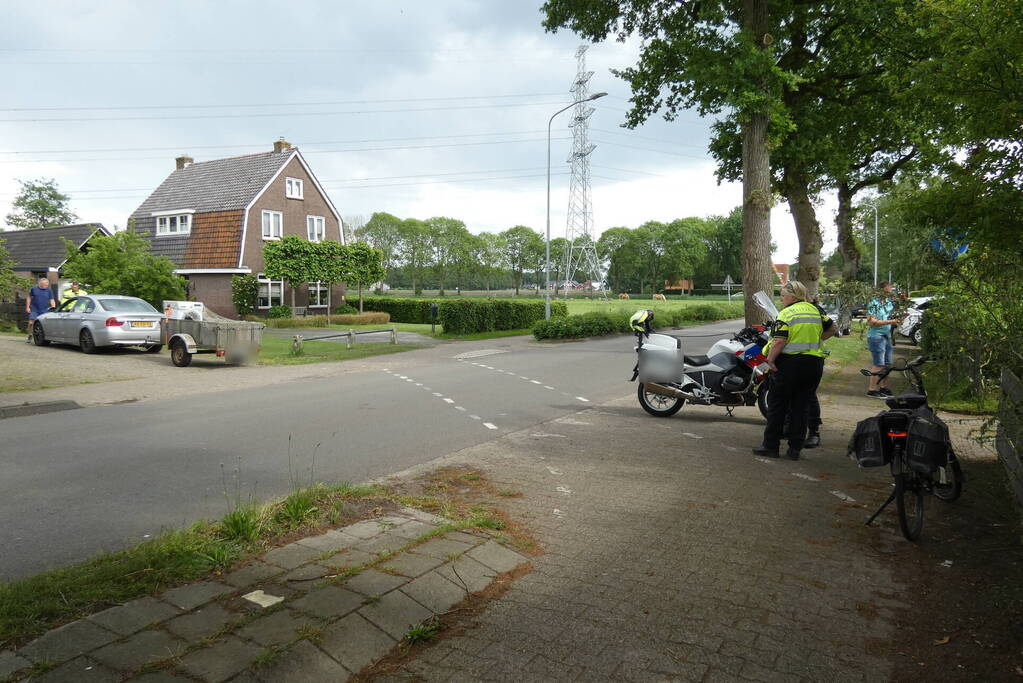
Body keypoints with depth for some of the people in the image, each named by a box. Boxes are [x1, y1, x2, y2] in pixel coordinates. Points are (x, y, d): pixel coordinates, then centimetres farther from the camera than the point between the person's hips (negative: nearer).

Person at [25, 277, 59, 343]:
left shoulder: (49, 291, 5)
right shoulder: (34, 289, 4)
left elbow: (52, 300, 3)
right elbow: (29, 298, 12)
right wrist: (27, 307, 6)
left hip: (44, 310, 0)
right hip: (34, 310, 0)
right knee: (31, 323, -6)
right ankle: (30, 336, 11)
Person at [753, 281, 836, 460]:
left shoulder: (786, 314, -11)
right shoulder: (815, 310, 9)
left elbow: (779, 341, -21)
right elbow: (832, 329, 19)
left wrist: (770, 359, -10)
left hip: (790, 363, -5)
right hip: (814, 364, 6)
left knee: (777, 406, 6)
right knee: (800, 408, 10)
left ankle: (770, 445, 10)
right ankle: (795, 449, 12)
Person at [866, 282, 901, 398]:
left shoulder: (889, 303, 13)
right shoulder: (874, 303, -11)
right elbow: (872, 322, -19)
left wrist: (897, 320, 3)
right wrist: (889, 322, -22)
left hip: (887, 336, 8)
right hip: (876, 336, -8)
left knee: (887, 364, 12)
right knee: (878, 365, -8)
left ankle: (883, 387, 22)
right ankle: (872, 390, -4)